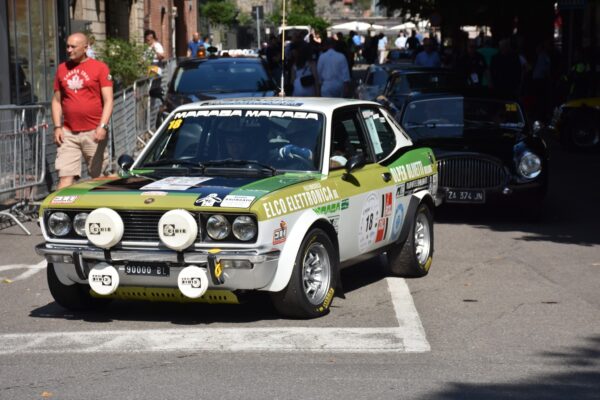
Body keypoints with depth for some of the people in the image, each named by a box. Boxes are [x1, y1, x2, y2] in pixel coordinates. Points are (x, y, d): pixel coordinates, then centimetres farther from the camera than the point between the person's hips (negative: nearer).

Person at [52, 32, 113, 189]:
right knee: (65, 179, -5)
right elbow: (56, 101, 16)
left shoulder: (100, 67, 0)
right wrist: (57, 127, 5)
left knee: (99, 178, 5)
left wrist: (102, 126, -15)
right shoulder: (62, 69, 12)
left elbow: (108, 100, -4)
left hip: (93, 132, -3)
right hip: (68, 133, 3)